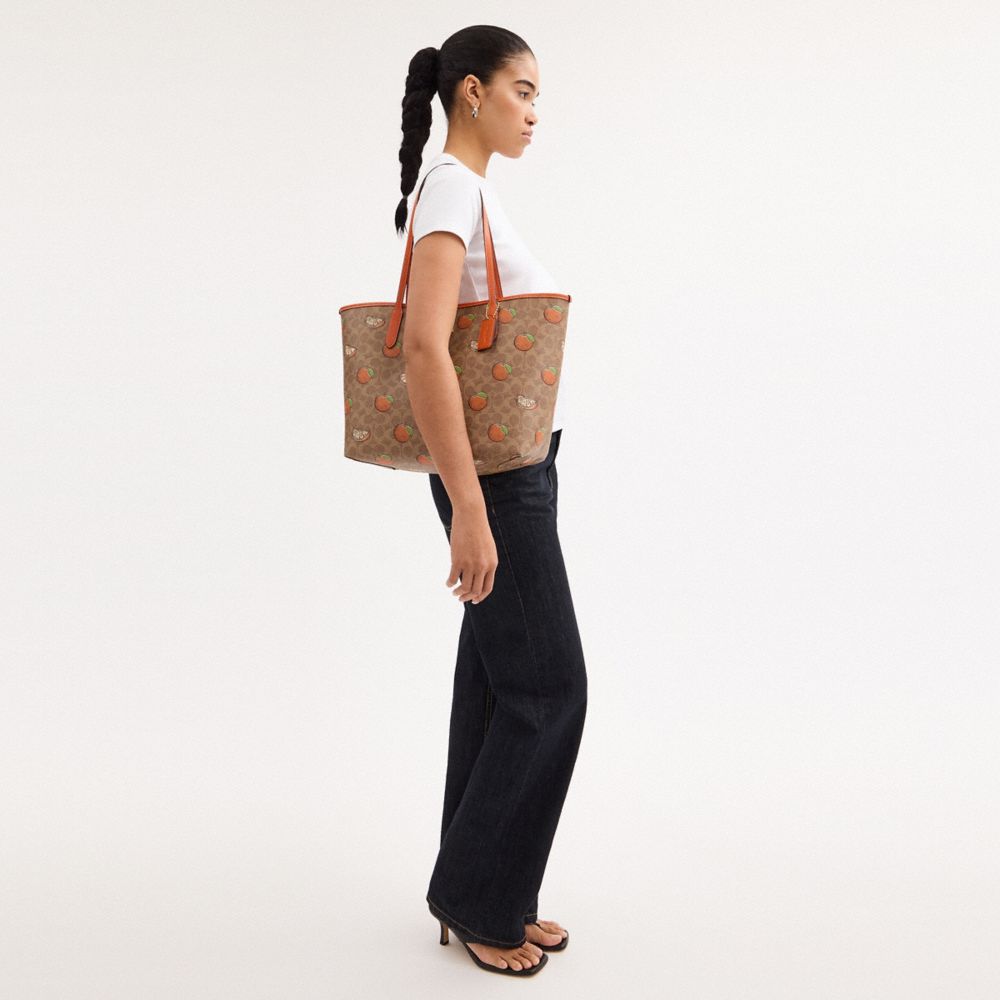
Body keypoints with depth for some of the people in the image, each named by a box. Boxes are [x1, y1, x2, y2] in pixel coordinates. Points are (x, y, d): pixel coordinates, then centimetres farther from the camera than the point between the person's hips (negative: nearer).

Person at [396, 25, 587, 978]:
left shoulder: (474, 191, 16)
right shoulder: (453, 189, -15)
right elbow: (424, 347, -27)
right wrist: (468, 510, -30)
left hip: (516, 465, 10)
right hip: (496, 473, -10)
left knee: (498, 682, 13)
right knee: (547, 685, -3)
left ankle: (481, 900, 25)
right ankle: (476, 898, 13)